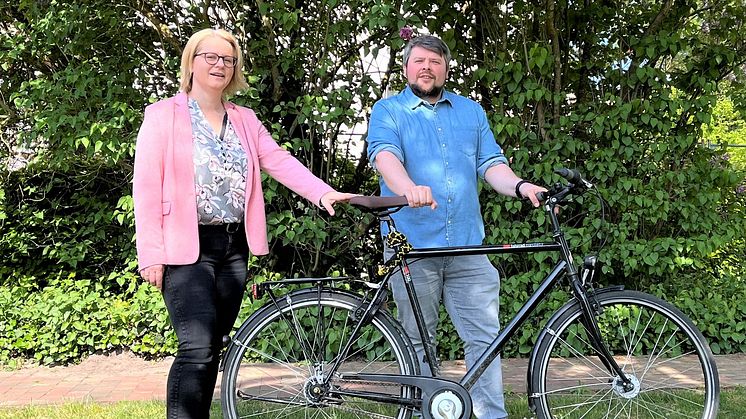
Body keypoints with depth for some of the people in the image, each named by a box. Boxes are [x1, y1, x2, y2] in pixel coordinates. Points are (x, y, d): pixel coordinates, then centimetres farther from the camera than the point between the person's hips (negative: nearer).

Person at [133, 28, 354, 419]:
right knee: (198, 348, -14)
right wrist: (151, 254, -13)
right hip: (186, 249, -5)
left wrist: (322, 193, -18)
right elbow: (146, 187, -6)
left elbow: (279, 161, -1)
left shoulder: (245, 119, 13)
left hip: (233, 247, 5)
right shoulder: (162, 115, 0)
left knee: (213, 347, 10)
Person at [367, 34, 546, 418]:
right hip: (412, 245, -2)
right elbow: (384, 154, -13)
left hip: (468, 246, 3)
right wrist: (409, 188, -34)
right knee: (418, 341, 7)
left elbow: (492, 164, 11)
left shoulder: (471, 111, 19)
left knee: (485, 335, -1)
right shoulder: (388, 111, 7)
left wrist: (521, 186, -11)